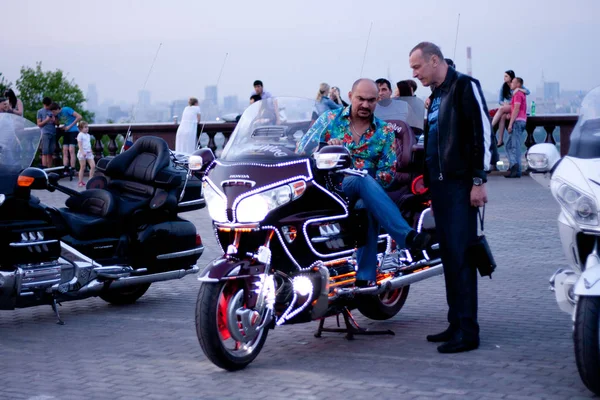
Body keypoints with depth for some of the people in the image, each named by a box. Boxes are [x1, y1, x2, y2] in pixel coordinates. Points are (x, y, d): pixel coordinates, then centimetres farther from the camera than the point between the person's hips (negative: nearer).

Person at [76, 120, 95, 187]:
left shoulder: (88, 135, 16)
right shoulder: (80, 135, -7)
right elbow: (80, 144, -15)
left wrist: (91, 152, 20)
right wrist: (82, 152, -25)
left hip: (89, 153, 7)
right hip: (82, 153, -7)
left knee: (93, 166, -5)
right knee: (82, 168, -1)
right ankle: (80, 182, 8)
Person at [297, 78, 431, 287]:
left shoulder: (385, 132, 12)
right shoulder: (329, 119, 10)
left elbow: (387, 174, 4)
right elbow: (303, 149, 0)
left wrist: (370, 188, -14)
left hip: (360, 195, 2)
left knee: (368, 207, -35)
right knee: (363, 181, -35)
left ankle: (366, 281, -31)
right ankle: (407, 236, -44)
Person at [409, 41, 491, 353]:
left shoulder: (465, 87, -6)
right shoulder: (436, 96, 20)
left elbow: (482, 132, -13)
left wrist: (478, 181, -18)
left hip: (461, 185, -9)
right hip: (439, 185, 9)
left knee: (460, 255, -11)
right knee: (448, 255, 9)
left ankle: (468, 331, -10)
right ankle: (456, 324, 14)